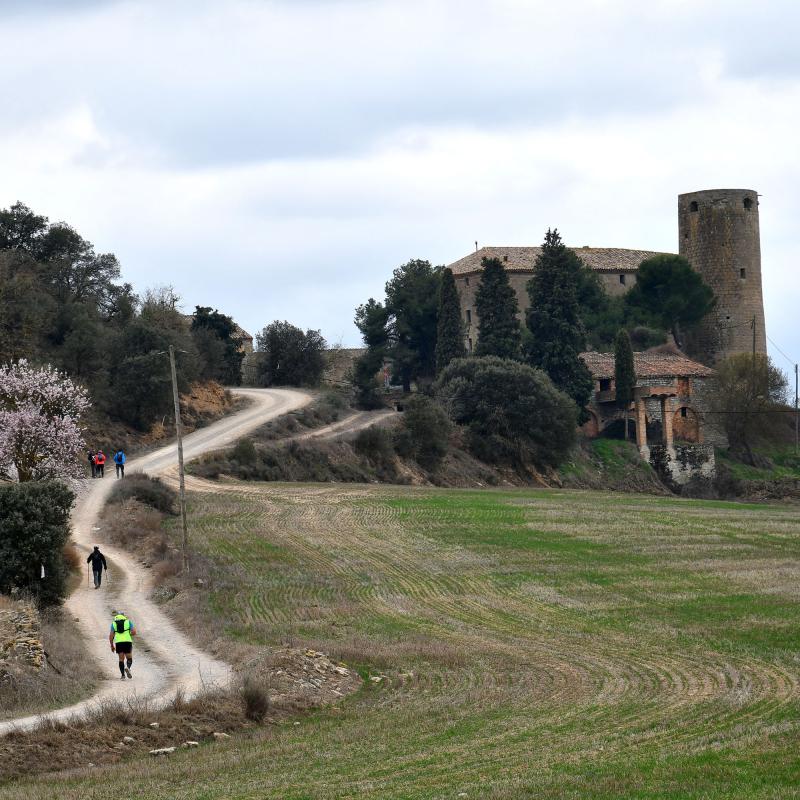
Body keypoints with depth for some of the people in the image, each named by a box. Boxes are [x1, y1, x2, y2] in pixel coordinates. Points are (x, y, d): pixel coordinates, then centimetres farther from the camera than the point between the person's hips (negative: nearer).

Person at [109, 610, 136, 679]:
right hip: (128, 642, -1)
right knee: (129, 658, 12)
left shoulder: (114, 623, 12)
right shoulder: (128, 621, 10)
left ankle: (122, 675, 1)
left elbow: (111, 636, 6)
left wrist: (112, 646, 14)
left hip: (118, 642, 1)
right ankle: (127, 668, -18)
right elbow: (134, 632, 1)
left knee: (121, 659, 12)